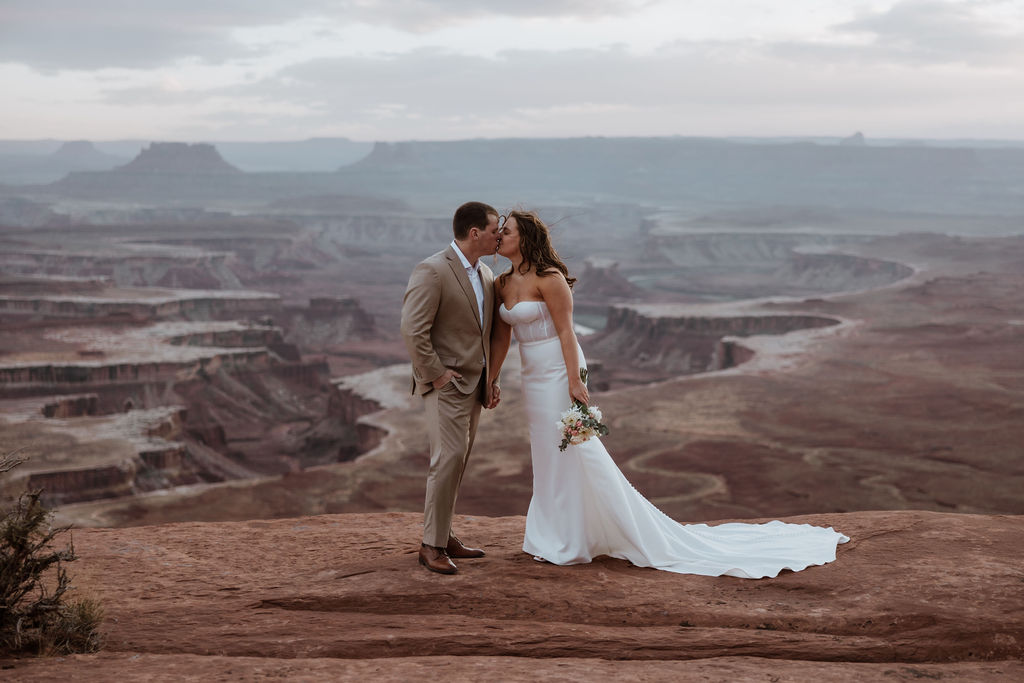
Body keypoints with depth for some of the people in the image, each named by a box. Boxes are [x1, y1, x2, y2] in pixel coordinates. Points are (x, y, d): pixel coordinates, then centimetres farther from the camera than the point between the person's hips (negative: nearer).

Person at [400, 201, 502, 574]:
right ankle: (432, 545, -3)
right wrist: (436, 375, -18)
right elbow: (412, 330, -21)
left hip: (474, 384, 8)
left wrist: (491, 380, 15)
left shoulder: (486, 274, 11)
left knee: (457, 460, 12)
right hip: (446, 384, -8)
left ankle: (443, 535, 21)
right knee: (449, 459, -12)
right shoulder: (432, 271, -15)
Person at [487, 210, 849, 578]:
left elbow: (566, 331, -17)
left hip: (557, 374, -9)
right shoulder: (501, 284, 8)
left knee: (574, 454, -2)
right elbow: (500, 339, 12)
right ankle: (559, 537, 25)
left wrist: (574, 381, -19)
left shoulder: (548, 278, -15)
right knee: (550, 458, 15)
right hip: (534, 379, 9)